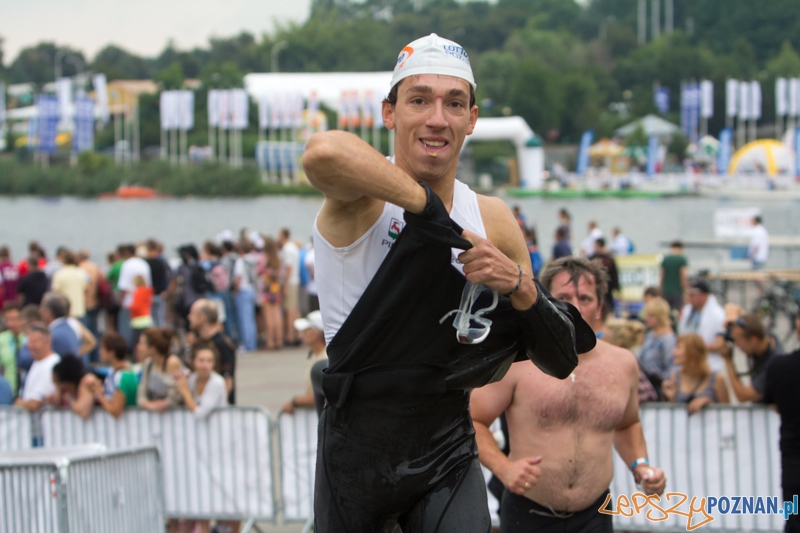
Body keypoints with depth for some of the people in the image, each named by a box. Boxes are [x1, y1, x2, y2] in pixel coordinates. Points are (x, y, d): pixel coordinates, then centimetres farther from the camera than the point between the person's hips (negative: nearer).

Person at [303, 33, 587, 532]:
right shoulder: (361, 196, -8)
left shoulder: (495, 220, 6)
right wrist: (429, 207, -26)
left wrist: (520, 288, -11)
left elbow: (561, 363, 8)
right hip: (356, 449, -3)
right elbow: (323, 152, -37)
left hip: (448, 453, 3)